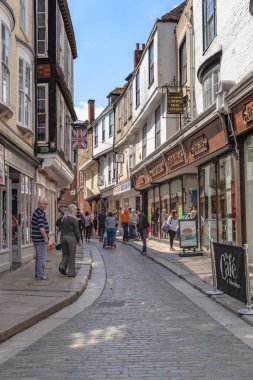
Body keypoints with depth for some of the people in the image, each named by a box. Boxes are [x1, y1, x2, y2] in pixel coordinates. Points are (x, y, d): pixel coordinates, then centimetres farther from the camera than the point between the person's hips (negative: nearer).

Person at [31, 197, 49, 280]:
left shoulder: (35, 212, 15)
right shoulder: (40, 213, -17)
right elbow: (41, 227, -26)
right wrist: (46, 237, -25)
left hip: (36, 238, 10)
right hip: (41, 239, -10)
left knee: (38, 257, 17)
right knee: (41, 257, -5)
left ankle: (37, 273, 24)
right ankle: (40, 275, -2)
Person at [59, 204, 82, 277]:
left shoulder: (63, 219, 9)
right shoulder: (74, 219, -9)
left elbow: (62, 230, 13)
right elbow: (76, 230, -10)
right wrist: (79, 239, -4)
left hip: (64, 237, 6)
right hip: (72, 238, -5)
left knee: (65, 254, 15)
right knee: (72, 255, 2)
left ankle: (62, 266, -5)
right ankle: (71, 272, 6)